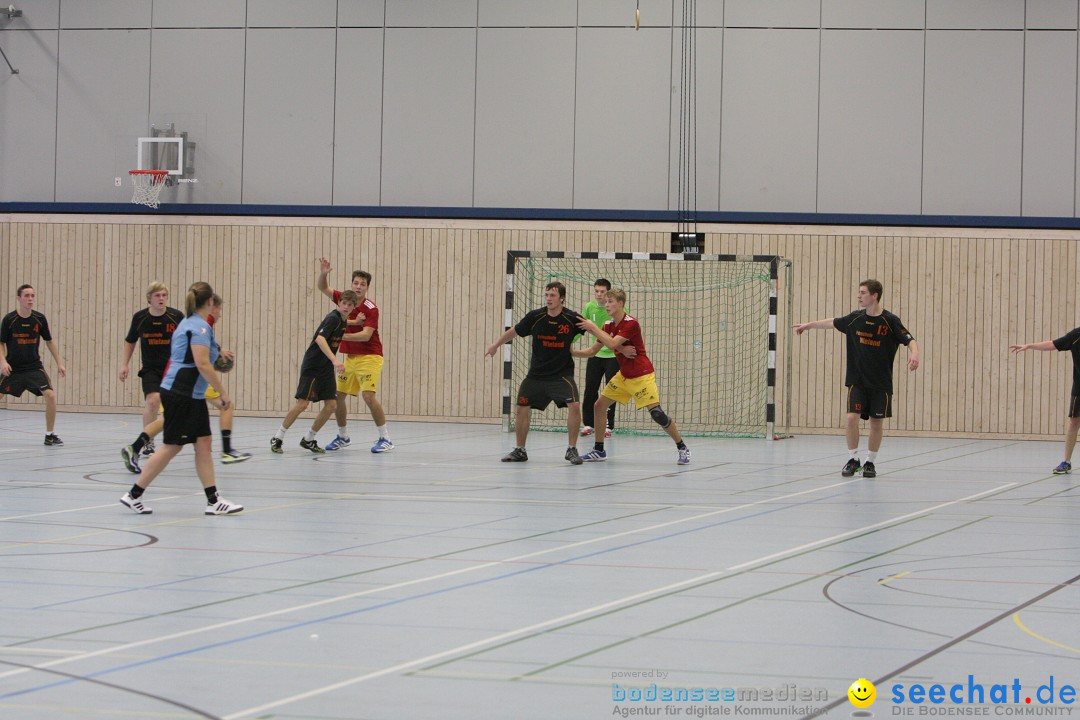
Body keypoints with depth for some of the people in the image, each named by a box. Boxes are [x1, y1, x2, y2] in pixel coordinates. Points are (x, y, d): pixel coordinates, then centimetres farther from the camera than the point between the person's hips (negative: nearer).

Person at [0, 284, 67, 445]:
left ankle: (50, 435, -1)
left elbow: (49, 341, 10)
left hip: (34, 367, 1)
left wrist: (59, 363, 8)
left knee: (50, 395, -15)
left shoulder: (39, 319, -3)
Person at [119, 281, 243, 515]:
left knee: (203, 444, 6)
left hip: (192, 396, 10)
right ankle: (134, 495, 1)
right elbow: (203, 365, -22)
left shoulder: (188, 323, 15)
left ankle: (213, 501, 5)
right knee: (171, 446, -5)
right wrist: (222, 392, -17)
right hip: (181, 395, -10)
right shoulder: (199, 326, -16)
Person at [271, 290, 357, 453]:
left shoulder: (343, 321, 8)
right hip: (312, 366, -8)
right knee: (303, 403, -12)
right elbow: (320, 339, -34)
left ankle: (308, 440, 13)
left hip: (327, 368, 8)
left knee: (331, 405, -1)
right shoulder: (333, 318, -18)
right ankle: (277, 438, 3)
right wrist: (335, 360, -43)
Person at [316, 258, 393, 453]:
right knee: (338, 395, 6)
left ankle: (385, 439, -13)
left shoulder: (371, 309, -15)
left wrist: (342, 336, -33)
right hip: (350, 358, 7)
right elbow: (322, 287, 10)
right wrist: (323, 273, -11)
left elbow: (365, 335, -24)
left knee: (368, 395, -20)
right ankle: (343, 437, 23)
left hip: (369, 357, -7)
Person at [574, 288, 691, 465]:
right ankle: (599, 451, 16)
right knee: (599, 406, 4)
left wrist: (593, 327, -21)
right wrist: (571, 351, -1)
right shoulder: (608, 326, 5)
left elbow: (612, 344, -30)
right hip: (623, 376, 8)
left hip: (641, 376, -8)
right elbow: (592, 351, 11)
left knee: (657, 414, -16)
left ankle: (683, 449, -2)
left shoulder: (631, 324, -19)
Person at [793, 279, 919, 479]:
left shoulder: (890, 321, -10)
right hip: (857, 380, 2)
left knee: (876, 423, 3)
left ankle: (870, 462, 19)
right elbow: (832, 322, 17)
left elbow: (910, 340, -13)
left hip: (881, 382, -2)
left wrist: (914, 354, -34)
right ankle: (853, 460, 5)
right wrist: (808, 325, 26)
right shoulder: (855, 318, 1)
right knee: (852, 417, -10)